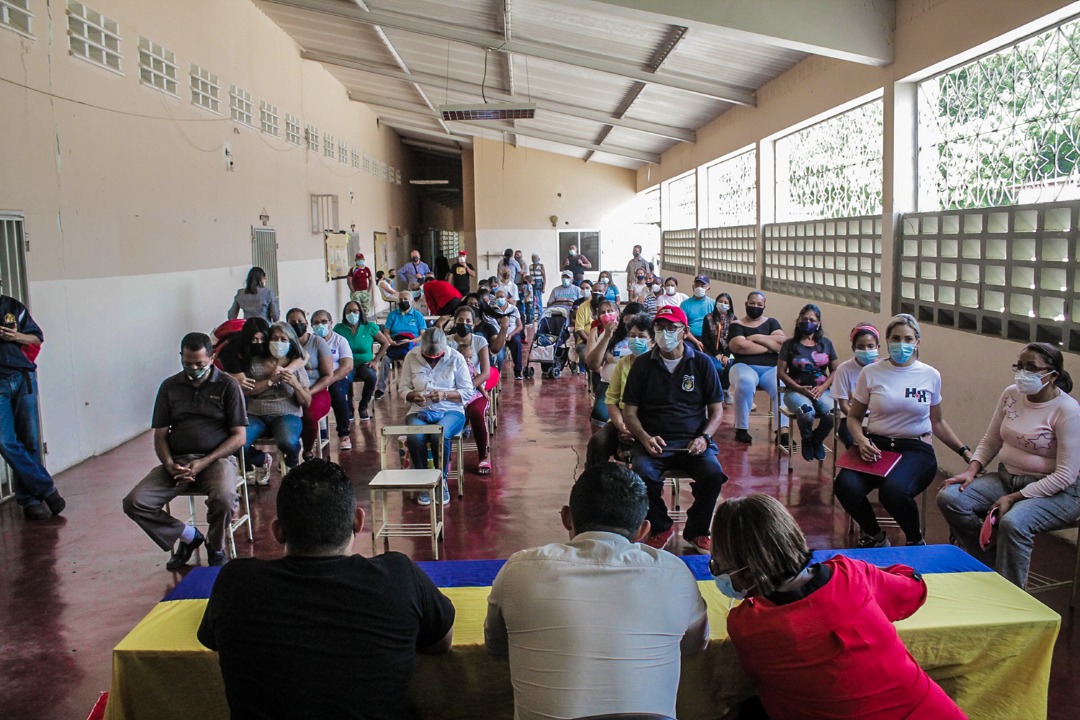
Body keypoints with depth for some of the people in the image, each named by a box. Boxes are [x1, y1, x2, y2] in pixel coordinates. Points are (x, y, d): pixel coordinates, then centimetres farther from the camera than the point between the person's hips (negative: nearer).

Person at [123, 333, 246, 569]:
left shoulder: (228, 386, 3)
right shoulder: (170, 386, 13)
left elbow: (239, 436, -1)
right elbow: (160, 434, 12)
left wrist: (203, 463, -13)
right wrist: (169, 464, -10)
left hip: (216, 458, -4)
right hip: (177, 460, 4)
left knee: (224, 499, -35)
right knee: (134, 503, -18)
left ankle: (216, 548, -2)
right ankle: (189, 536, 5)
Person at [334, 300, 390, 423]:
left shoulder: (370, 327, 3)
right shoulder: (339, 328, 3)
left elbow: (385, 343, 9)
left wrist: (376, 360, 1)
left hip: (365, 364, 1)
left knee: (372, 377, -34)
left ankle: (363, 407, -7)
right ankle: (349, 408, -10)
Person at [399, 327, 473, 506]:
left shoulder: (456, 358, -1)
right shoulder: (411, 357, 3)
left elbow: (467, 392, 0)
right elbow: (403, 388, 9)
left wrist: (445, 395, -17)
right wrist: (413, 396, -14)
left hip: (450, 411, -1)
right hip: (419, 411, 2)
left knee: (440, 435, -36)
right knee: (415, 438, -33)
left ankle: (442, 482, -14)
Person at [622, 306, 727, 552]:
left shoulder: (701, 363, 8)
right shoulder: (643, 365, 8)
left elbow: (716, 409, 9)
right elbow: (630, 412, 6)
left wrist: (704, 438, -9)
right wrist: (645, 438, -12)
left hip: (693, 442, 0)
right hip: (654, 442, 0)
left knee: (713, 474, -28)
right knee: (642, 474, -31)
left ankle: (696, 530, 1)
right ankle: (661, 527, -1)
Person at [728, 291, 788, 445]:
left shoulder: (771, 322, 19)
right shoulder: (736, 325, 10)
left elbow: (782, 341, 0)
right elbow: (740, 346, -11)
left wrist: (756, 337, -5)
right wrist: (771, 346, -4)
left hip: (770, 368, 3)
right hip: (744, 366, -2)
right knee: (745, 383, -37)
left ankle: (783, 430, -34)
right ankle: (741, 429, -25)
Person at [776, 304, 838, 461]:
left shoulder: (826, 344, 12)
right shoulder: (790, 344, 4)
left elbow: (835, 370, 11)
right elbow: (781, 372, -1)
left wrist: (823, 387, -7)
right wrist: (800, 388, -13)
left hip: (821, 390, 2)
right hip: (796, 390, -2)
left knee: (832, 413, -31)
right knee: (806, 412, -36)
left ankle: (818, 440, 5)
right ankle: (807, 440, 2)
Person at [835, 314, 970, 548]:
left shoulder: (930, 376, 7)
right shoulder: (871, 373, 4)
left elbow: (937, 422, 20)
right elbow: (854, 417, 11)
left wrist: (965, 451, 13)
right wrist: (861, 439, -10)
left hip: (916, 449, -1)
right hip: (876, 446, 1)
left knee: (894, 491, -34)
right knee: (845, 486, -29)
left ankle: (916, 541, 2)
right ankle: (874, 536, 5)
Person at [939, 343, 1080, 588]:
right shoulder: (1011, 395, 3)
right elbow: (990, 441, 13)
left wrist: (1015, 498, -20)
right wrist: (972, 470, -5)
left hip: (1054, 493, -6)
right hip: (1006, 478, 7)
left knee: (1012, 522, -36)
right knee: (949, 498, -16)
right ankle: (990, 565, 0)